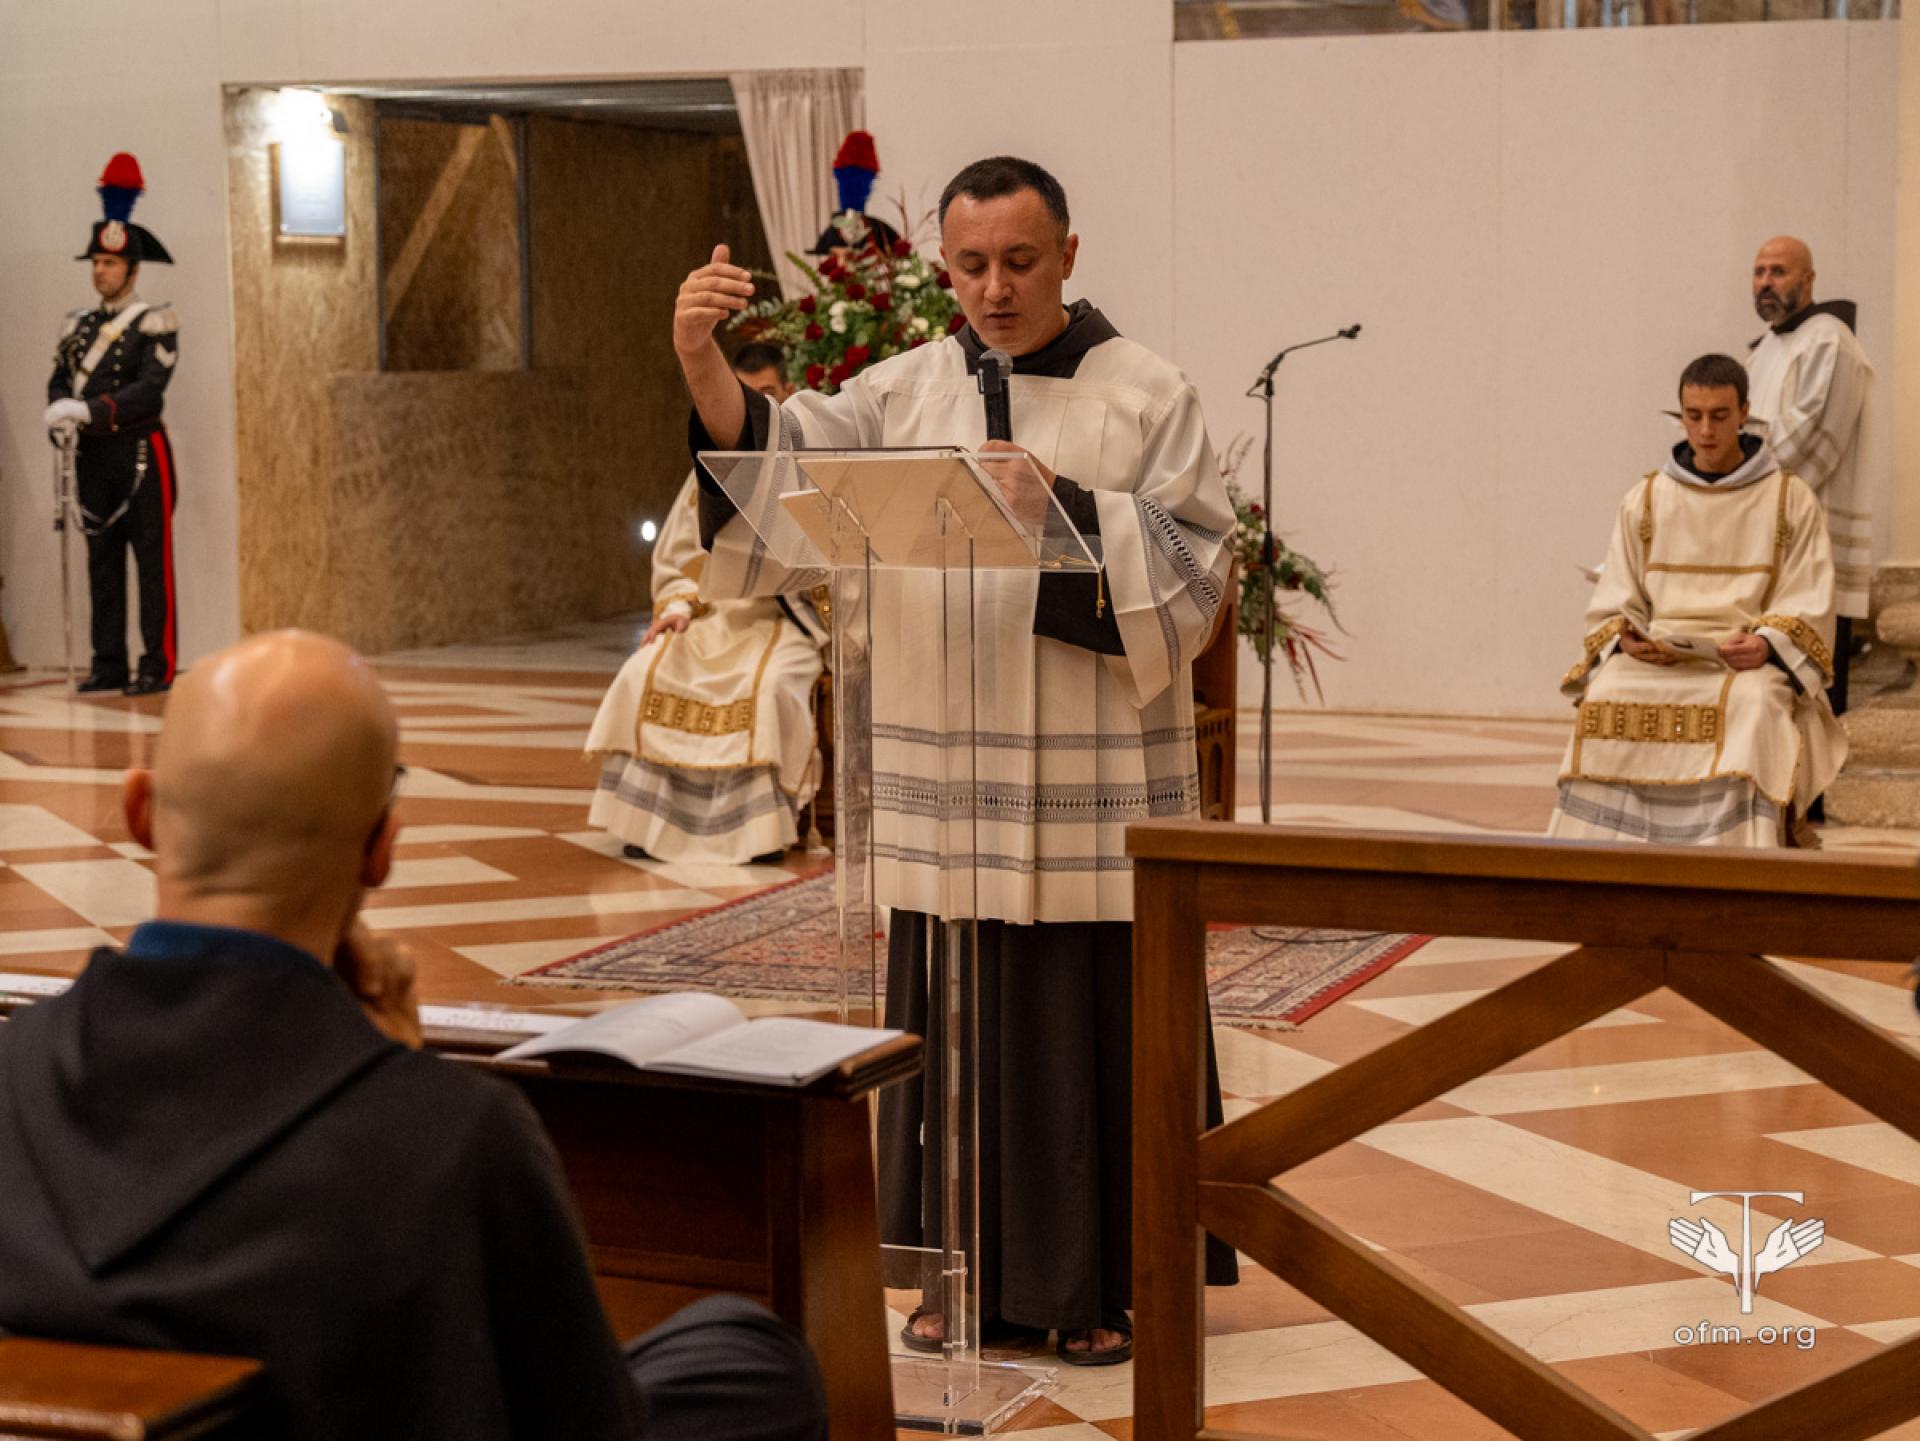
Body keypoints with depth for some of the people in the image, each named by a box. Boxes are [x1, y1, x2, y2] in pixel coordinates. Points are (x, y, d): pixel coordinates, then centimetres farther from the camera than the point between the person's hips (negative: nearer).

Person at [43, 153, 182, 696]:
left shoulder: (155, 324, -6)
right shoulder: (78, 326, 13)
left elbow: (149, 389, -17)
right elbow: (59, 380, 7)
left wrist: (87, 409, -25)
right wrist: (60, 413, -16)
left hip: (140, 452, -6)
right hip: (92, 455, 6)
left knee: (152, 560, -4)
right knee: (102, 561, 8)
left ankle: (158, 666, -3)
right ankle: (108, 663, 13)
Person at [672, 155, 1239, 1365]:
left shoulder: (1148, 396, 1)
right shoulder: (904, 392, 7)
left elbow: (1193, 566, -6)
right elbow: (779, 459, -8)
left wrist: (1061, 505, -18)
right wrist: (702, 366, -26)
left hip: (1094, 786, -2)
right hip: (946, 786, 2)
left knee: (1098, 1023, 3)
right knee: (958, 1023, 8)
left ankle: (1110, 1278, 18)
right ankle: (970, 1273, 22)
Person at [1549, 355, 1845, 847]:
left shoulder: (1791, 501, 11)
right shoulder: (1645, 501, 17)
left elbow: (1809, 608, 5)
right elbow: (1612, 607, 14)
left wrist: (1767, 644, -16)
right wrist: (1627, 640, -9)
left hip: (1751, 664, -2)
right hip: (1656, 660, 2)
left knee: (1749, 705, -37)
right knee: (1607, 698, -32)